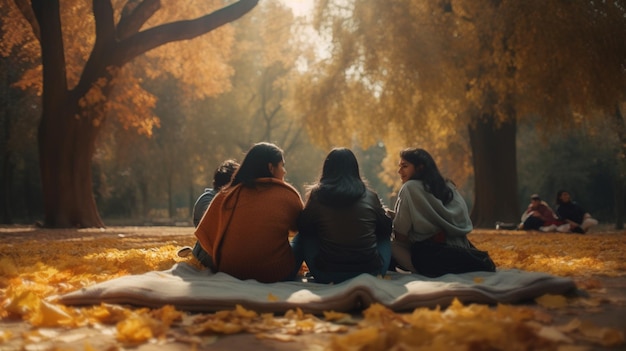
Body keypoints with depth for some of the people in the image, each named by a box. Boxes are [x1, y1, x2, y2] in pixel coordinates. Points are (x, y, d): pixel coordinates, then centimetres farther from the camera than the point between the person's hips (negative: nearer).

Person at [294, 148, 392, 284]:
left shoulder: (317, 195, -3)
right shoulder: (370, 196, 0)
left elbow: (302, 227, 11)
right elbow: (387, 228, 14)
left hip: (327, 276, 0)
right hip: (371, 273, 1)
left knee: (305, 234, 23)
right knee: (383, 235, 28)